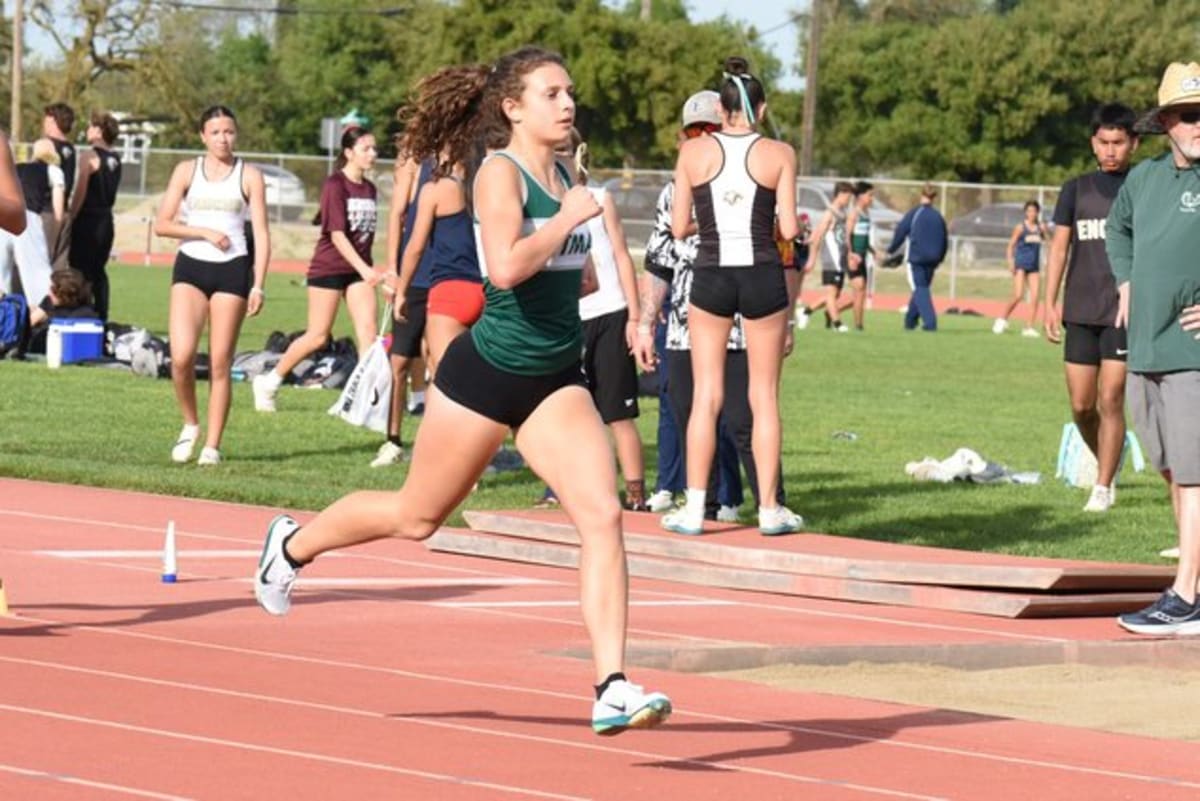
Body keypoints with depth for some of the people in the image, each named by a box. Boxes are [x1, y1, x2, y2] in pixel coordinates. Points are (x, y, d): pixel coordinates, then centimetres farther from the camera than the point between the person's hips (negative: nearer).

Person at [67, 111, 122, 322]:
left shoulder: (90, 157, -12)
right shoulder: (115, 160, 10)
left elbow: (80, 192, -14)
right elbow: (111, 193, 12)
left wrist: (70, 218, -9)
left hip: (88, 220, -7)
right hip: (106, 220, 7)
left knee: (81, 271, -4)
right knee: (98, 270, 12)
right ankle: (102, 316, 10)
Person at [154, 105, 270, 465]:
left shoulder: (249, 176, 5)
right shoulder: (187, 171, 7)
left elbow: (261, 233, 2)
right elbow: (162, 224, 2)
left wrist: (258, 285, -6)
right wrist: (205, 232, -11)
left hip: (233, 270, -1)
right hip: (191, 265, 1)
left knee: (220, 364, -1)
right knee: (181, 355, -15)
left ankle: (212, 445, 6)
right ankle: (190, 425, 9)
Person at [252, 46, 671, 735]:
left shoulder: (564, 178, 9)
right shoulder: (500, 173, -14)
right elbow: (505, 267, -32)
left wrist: (580, 279, 10)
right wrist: (571, 219, -22)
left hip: (556, 381, 6)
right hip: (488, 373, -6)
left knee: (603, 513, -15)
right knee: (417, 517, 13)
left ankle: (613, 690, -18)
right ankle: (294, 544, 42)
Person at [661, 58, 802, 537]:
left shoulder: (694, 152, 0)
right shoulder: (779, 154, -2)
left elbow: (679, 228, 1)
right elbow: (789, 228, -6)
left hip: (711, 276, 1)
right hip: (762, 276, 0)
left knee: (706, 395, 6)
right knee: (765, 397, 7)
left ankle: (694, 509, 4)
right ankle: (769, 509, 10)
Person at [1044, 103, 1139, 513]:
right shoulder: (1077, 190, 11)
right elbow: (1059, 246, 10)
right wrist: (1050, 303, 1)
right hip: (1081, 311, 3)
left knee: (1110, 399, -9)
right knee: (1081, 406, 3)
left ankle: (1104, 487, -2)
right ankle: (1105, 465, 28)